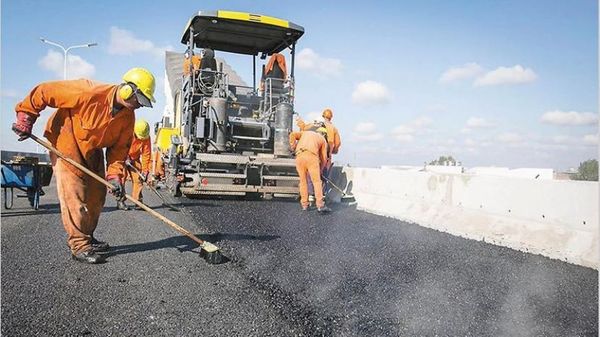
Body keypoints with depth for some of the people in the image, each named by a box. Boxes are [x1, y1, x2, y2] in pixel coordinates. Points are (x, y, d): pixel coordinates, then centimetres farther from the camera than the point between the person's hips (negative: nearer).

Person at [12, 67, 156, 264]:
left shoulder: (128, 117, -11)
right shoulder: (89, 93, -31)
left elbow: (119, 147, -6)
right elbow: (43, 92, -23)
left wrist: (114, 175, -17)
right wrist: (25, 118, -16)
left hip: (92, 150, 7)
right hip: (66, 142, -7)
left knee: (97, 195, 8)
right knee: (74, 194, -11)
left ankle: (87, 237, 25)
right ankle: (79, 246, -3)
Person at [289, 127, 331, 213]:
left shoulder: (306, 132, 34)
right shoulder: (323, 140, 27)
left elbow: (293, 135, 15)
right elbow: (324, 158, 22)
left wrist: (293, 147, 20)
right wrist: (320, 170, 33)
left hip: (299, 157, 3)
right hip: (311, 156, -3)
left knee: (303, 181, 13)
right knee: (317, 181, -2)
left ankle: (304, 205, 11)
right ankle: (320, 205, -11)